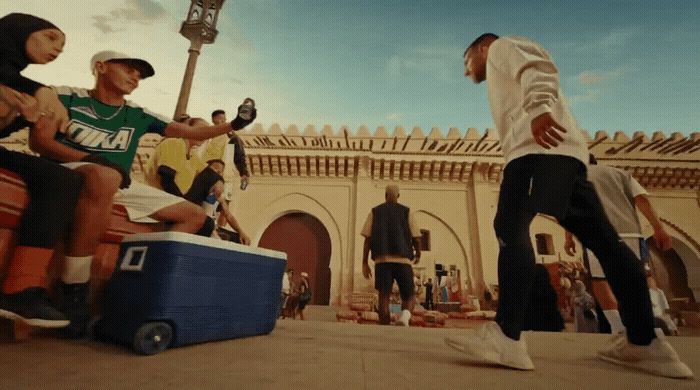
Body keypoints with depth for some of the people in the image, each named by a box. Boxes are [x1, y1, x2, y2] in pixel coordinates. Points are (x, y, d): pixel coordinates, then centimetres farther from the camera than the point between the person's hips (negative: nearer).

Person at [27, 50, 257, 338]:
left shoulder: (138, 115, 13)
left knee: (196, 217, -4)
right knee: (104, 175, -43)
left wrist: (233, 125, -1)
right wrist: (90, 159, -23)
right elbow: (39, 140, -5)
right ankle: (73, 288, -31)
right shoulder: (65, 97, 5)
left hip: (119, 185, 5)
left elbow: (190, 133, 10)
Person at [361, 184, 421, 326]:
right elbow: (416, 239, 4)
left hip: (382, 260, 1)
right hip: (402, 261, 0)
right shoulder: (407, 211, 9)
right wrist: (418, 254, 24)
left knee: (384, 298, 2)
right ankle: (404, 316, -24)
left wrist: (364, 263, 5)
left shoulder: (374, 212, 12)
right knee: (410, 298, 10)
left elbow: (367, 239, 4)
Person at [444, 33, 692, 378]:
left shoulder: (501, 47, 18)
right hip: (561, 150, 10)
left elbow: (537, 67, -6)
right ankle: (645, 342, 8)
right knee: (600, 238, 3)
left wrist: (539, 108, -24)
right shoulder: (501, 75, 40)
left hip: (539, 145, -10)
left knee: (510, 226, -23)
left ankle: (505, 337, -30)